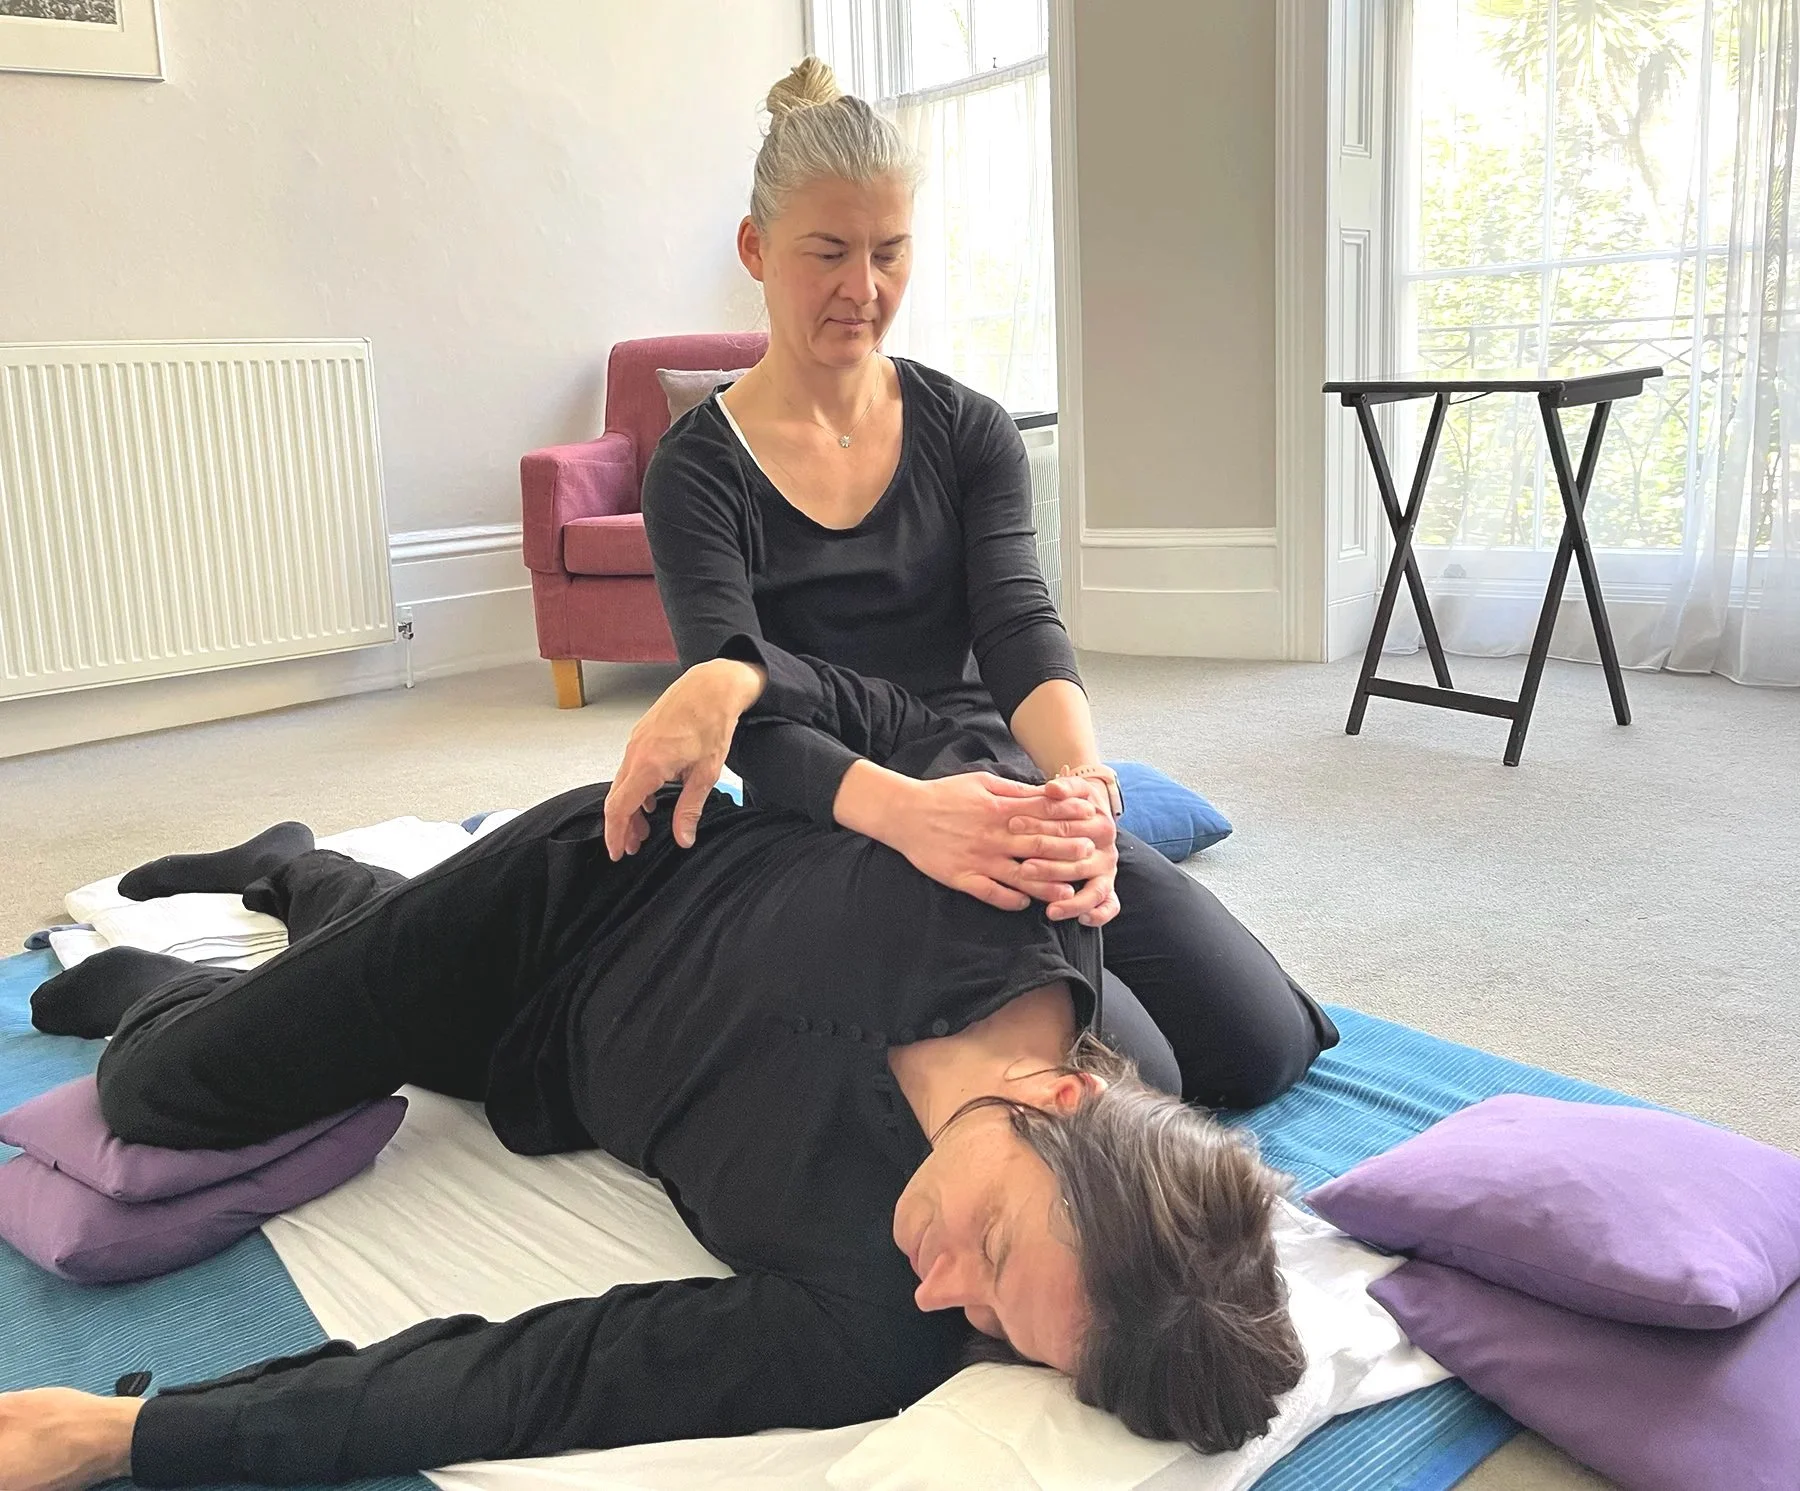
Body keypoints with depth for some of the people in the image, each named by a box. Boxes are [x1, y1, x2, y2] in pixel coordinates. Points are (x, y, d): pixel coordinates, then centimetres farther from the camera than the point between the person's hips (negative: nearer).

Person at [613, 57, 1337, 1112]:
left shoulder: (971, 432, 5)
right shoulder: (700, 469, -4)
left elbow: (1021, 628, -12)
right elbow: (751, 728, -20)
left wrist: (1084, 779, -35)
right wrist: (903, 810, -41)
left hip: (990, 786, 1)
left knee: (1258, 1042, -16)